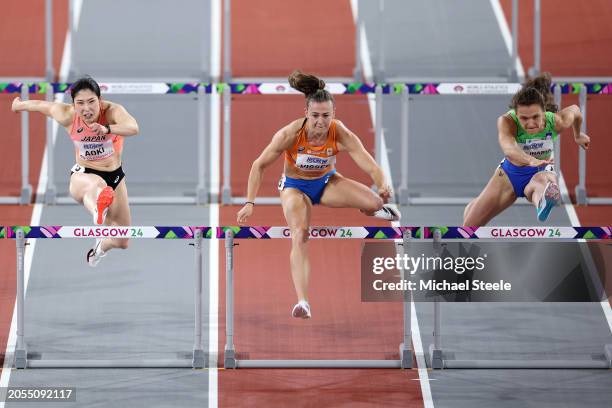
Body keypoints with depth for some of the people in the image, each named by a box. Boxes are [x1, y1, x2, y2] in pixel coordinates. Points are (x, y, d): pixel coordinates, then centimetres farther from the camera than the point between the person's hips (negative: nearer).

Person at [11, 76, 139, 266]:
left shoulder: (113, 111, -23)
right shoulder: (67, 115, -16)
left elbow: (133, 128, -45)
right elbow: (40, 104, 6)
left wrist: (106, 129, -64)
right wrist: (19, 104, 28)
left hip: (115, 176, 2)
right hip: (83, 174, -2)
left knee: (121, 242, 8)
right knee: (96, 184, -45)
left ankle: (100, 247, 46)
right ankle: (99, 212, -84)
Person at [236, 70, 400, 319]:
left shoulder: (342, 135, -27)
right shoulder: (290, 134, -29)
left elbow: (370, 166, -31)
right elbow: (259, 166, -19)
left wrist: (383, 187, -53)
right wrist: (250, 203, -25)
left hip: (326, 182, 2)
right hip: (295, 186, -2)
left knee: (373, 202, -19)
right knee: (299, 236, -27)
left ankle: (374, 210, 23)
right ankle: (302, 302, -34)